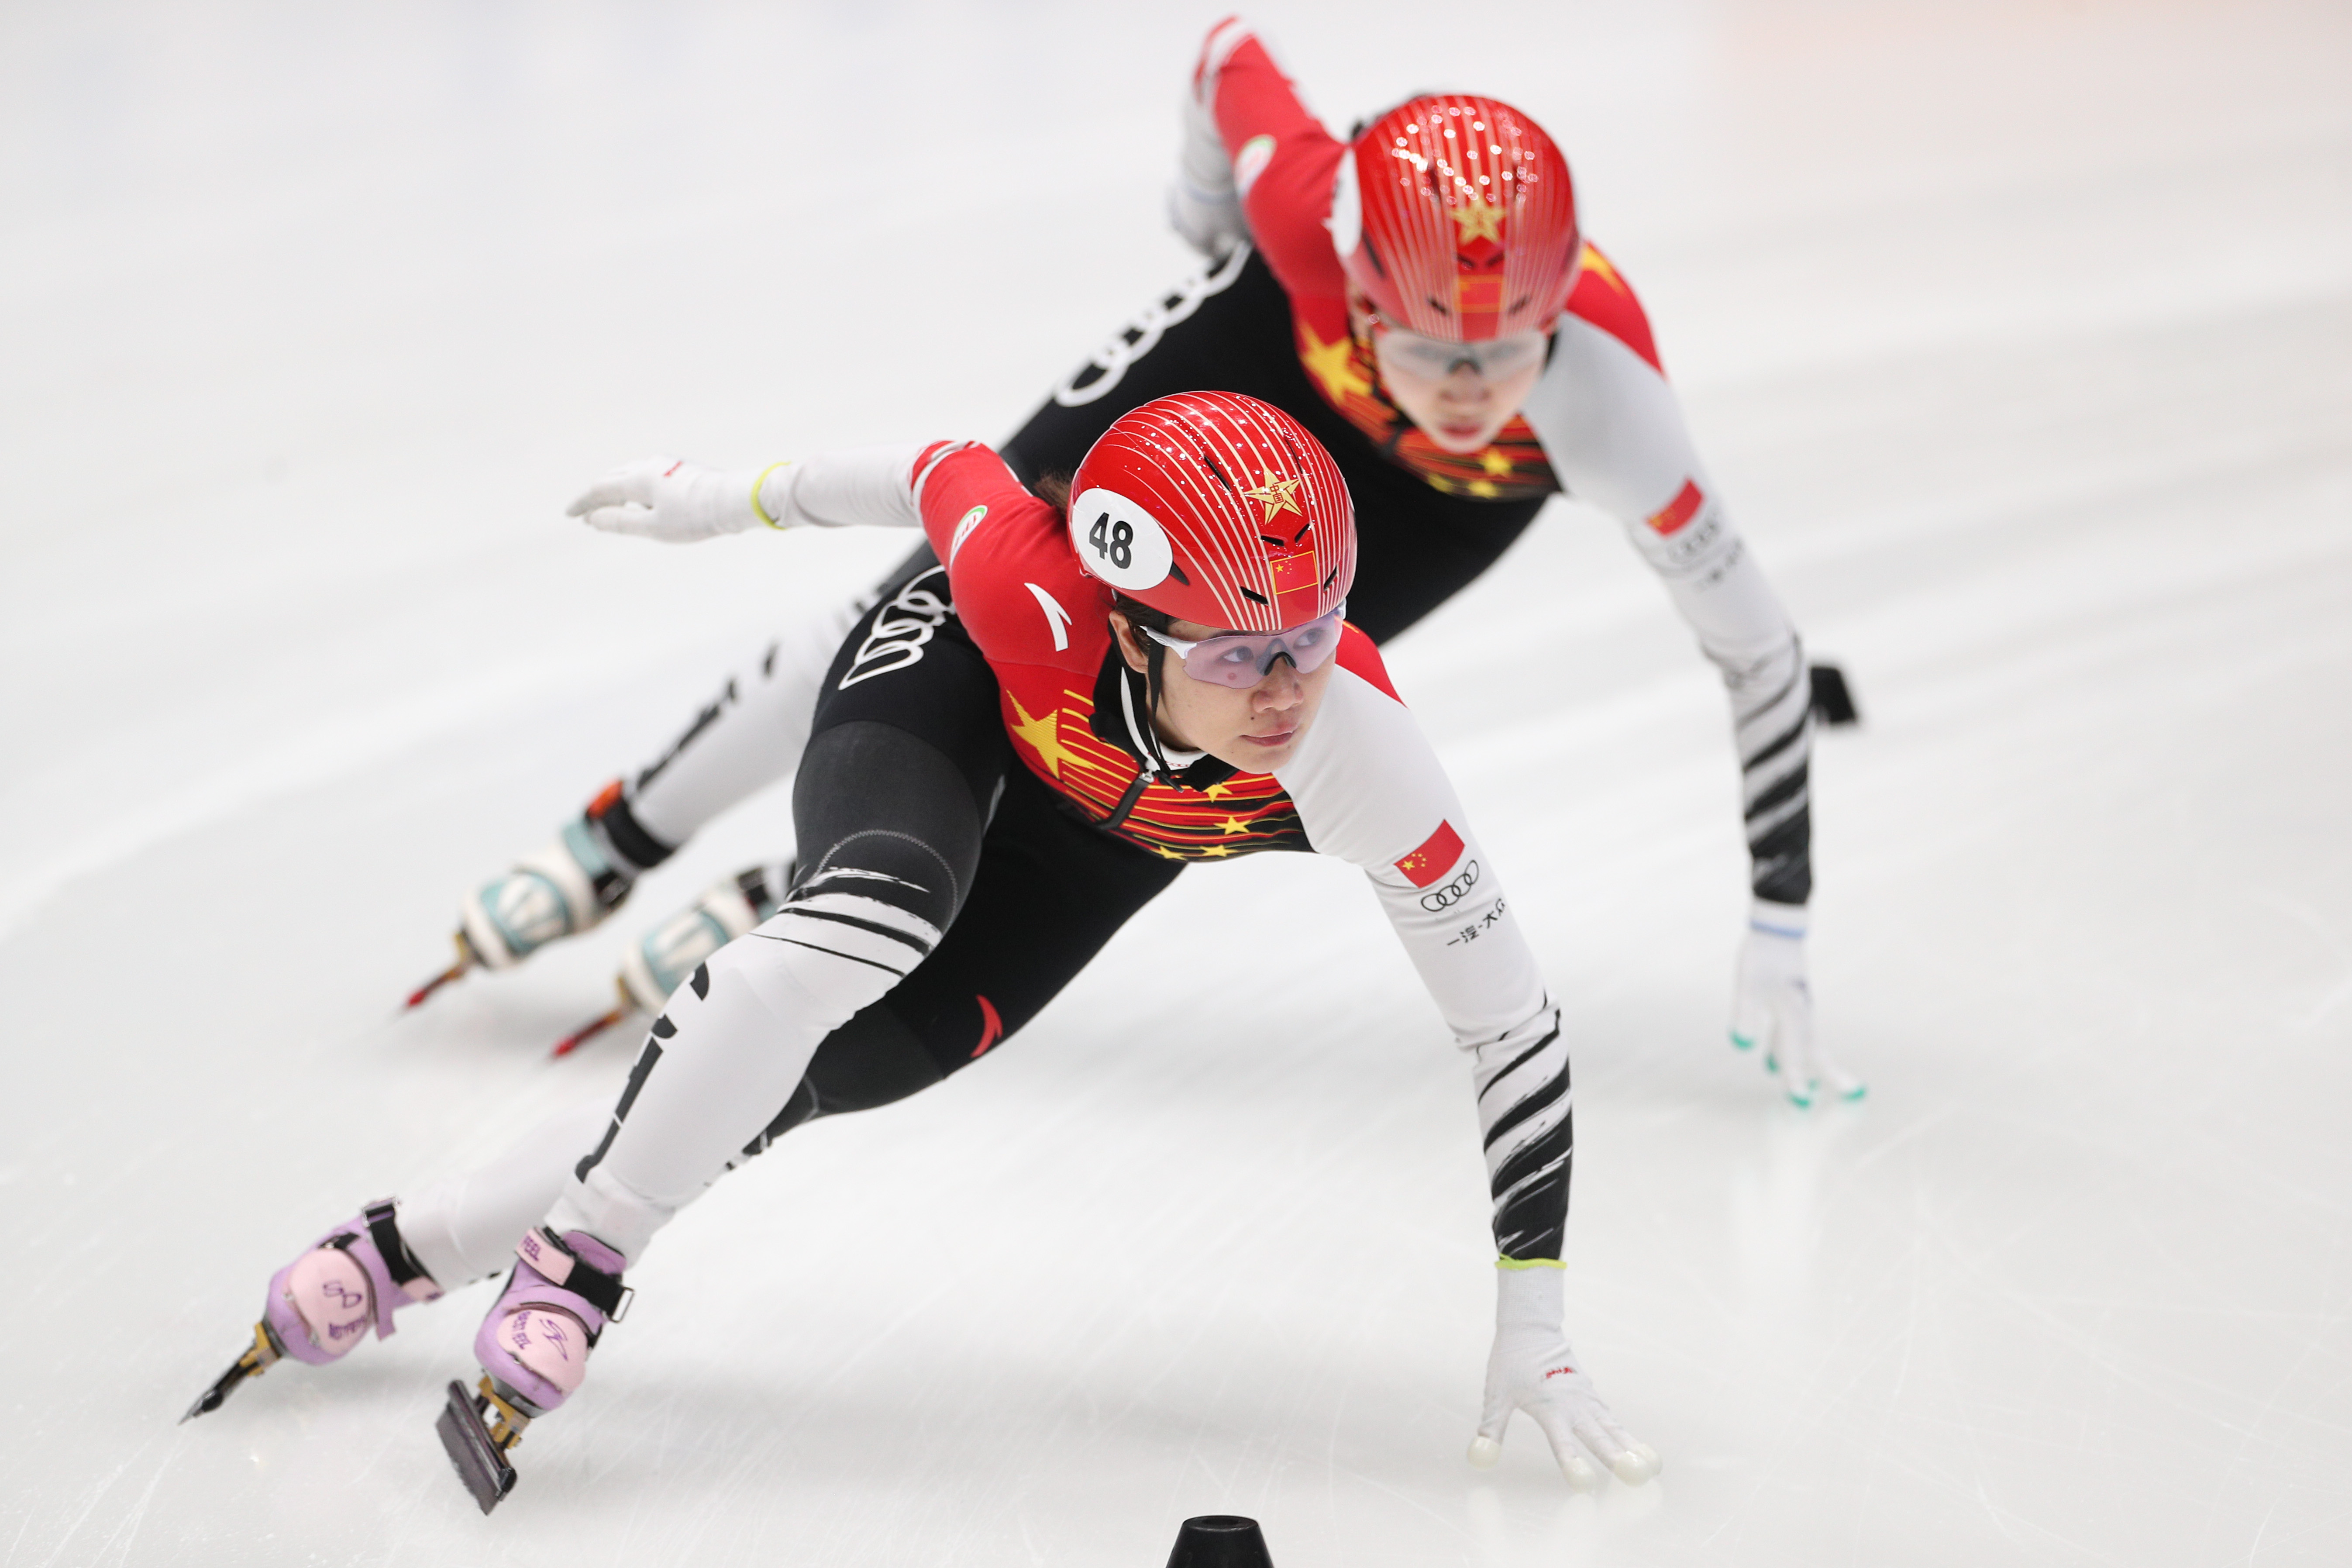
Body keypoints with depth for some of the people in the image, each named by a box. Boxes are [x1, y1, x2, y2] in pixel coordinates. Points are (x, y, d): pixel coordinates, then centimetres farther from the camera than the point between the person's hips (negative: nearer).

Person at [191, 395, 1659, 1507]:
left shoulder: (1359, 746, -40)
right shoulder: (1028, 590, -43)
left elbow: (1515, 1022, -31)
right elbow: (944, 467, -19)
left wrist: (1535, 1328, -29)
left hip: (1100, 824, 2)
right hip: (953, 685, -2)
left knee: (765, 1093, -7)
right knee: (864, 929, -36)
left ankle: (413, 1246, 9)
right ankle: (567, 1276, -23)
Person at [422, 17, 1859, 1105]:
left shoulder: (1606, 395, -44)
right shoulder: (1314, 204, -42)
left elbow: (1761, 648, -31)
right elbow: (1233, 50, -18)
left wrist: (1783, 933, -26)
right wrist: (1210, 203, 4)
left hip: (1448, 499, -1)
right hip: (1276, 336, 1)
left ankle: (793, 901, 10)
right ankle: (619, 848, 17)